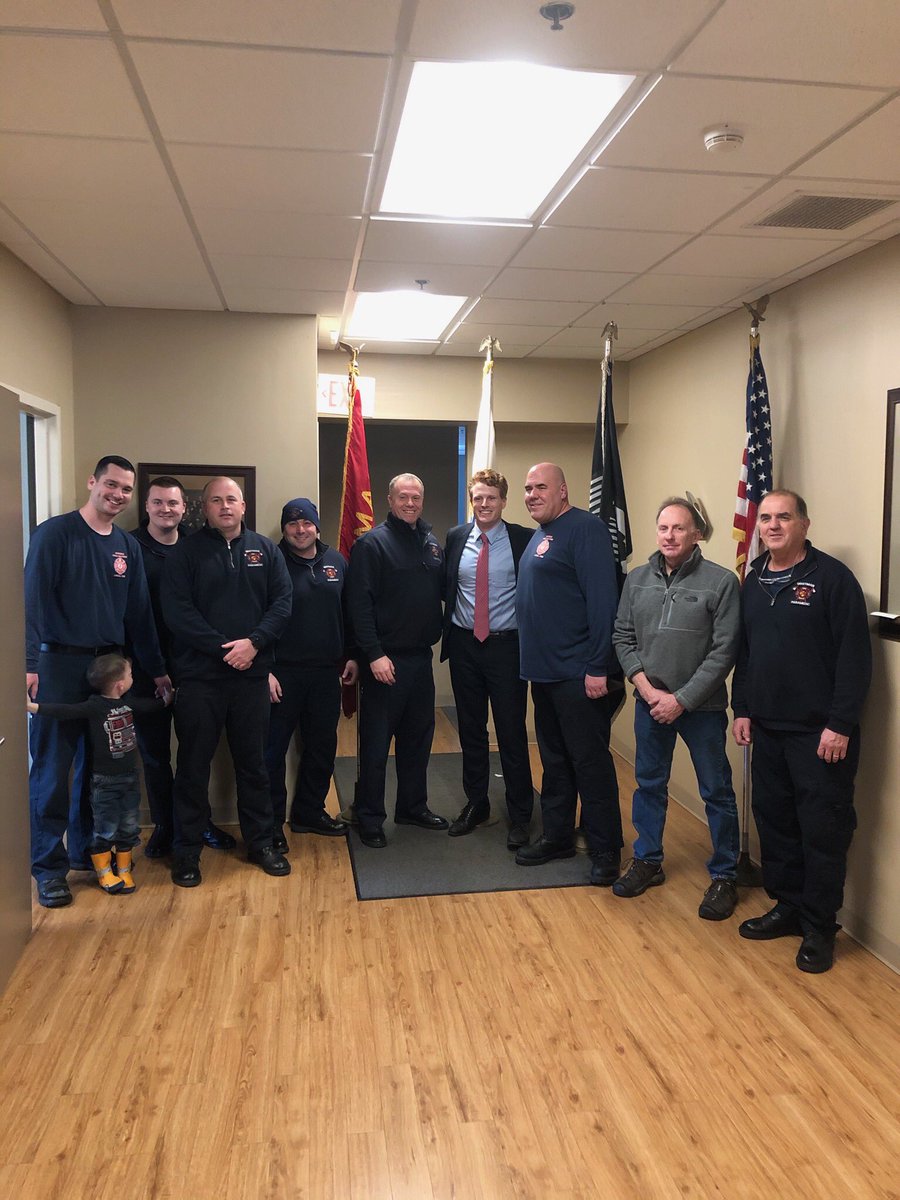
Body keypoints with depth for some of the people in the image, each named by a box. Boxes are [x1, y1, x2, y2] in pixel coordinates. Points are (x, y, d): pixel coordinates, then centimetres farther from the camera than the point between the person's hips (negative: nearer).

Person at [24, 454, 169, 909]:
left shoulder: (127, 546, 11)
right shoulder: (54, 533, -5)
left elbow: (139, 612, 14)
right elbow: (33, 598, -12)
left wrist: (156, 669, 13)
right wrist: (29, 663, -21)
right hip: (60, 666, -5)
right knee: (52, 770, -1)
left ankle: (86, 851, 26)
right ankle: (49, 868, 10)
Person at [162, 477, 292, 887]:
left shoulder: (264, 549, 8)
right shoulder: (186, 552, 0)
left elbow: (282, 602, 1)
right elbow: (176, 611, -9)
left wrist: (253, 642, -14)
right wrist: (222, 648, -17)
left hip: (252, 674, 2)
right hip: (198, 675, -2)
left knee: (254, 762, 12)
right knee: (193, 764, 6)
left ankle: (260, 842, 25)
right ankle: (187, 850, 19)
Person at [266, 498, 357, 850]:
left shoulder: (336, 562, 9)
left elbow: (350, 612, 16)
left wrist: (352, 656, 11)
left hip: (326, 673, 5)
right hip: (282, 674, -5)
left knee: (322, 746, 13)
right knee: (273, 749, 1)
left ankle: (310, 812, 29)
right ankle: (272, 822, 14)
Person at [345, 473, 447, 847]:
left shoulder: (431, 543, 11)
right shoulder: (372, 543, -9)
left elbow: (441, 589, 18)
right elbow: (359, 603, -14)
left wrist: (438, 636, 2)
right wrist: (374, 654, -19)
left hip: (421, 658, 7)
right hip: (384, 660, -7)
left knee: (418, 736, 16)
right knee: (376, 742, 2)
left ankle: (413, 806, 31)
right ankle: (369, 818, 14)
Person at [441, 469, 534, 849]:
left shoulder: (524, 540, -6)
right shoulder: (456, 537, 6)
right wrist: (450, 623, -1)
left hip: (506, 646, -4)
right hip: (464, 646, 4)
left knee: (512, 732, 2)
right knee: (471, 729, 14)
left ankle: (519, 816, 16)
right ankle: (476, 804, 30)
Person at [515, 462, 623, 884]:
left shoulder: (584, 528, -12)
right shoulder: (539, 536, 16)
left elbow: (602, 599, -19)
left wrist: (598, 667, -22)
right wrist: (532, 659, 15)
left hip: (578, 674, -9)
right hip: (544, 671, 9)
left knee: (590, 762, 0)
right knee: (554, 759, 17)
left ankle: (605, 850, 13)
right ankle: (557, 836, 30)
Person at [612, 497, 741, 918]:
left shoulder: (721, 582, -10)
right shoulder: (637, 578, 3)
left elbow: (723, 652, -12)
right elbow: (623, 638, 5)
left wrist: (681, 700, -14)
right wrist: (647, 689, -7)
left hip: (702, 706, -4)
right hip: (649, 701, 4)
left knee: (716, 791, 6)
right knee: (649, 784, 15)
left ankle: (724, 876, 22)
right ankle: (647, 862, 31)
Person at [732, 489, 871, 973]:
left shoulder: (831, 577, -10)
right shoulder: (753, 581, 10)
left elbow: (855, 656, -13)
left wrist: (840, 724, -16)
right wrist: (741, 708, 11)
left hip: (820, 732, -6)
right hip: (767, 729, 6)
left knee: (822, 831, 2)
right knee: (774, 820, 12)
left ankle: (819, 928, 15)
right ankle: (787, 906, 28)